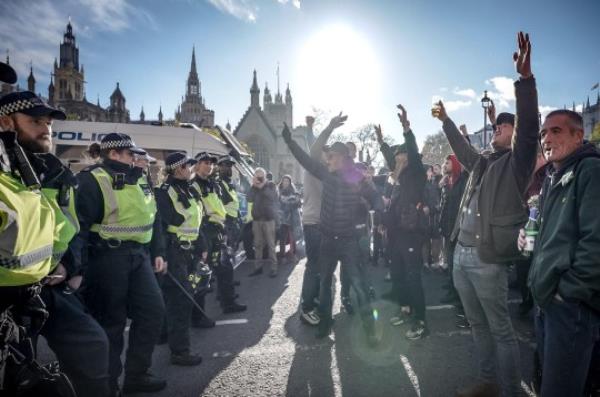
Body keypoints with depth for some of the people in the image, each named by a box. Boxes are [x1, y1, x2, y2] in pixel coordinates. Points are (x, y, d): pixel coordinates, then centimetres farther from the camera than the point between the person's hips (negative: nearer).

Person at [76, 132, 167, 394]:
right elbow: (80, 226, -15)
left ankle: (136, 374, 23)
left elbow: (153, 218, 19)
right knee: (111, 321, 4)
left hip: (138, 256, 7)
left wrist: (158, 253, 15)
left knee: (153, 310, 7)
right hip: (107, 258, -7)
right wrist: (80, 268, -18)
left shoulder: (139, 180, 14)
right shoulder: (92, 181, -9)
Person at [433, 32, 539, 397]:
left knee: (502, 331, 3)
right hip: (461, 255, 8)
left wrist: (525, 76, -29)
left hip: (488, 260, -8)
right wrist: (446, 119, 45)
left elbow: (529, 125, -19)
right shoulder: (482, 163, 17)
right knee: (479, 326, 18)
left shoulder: (516, 161, -3)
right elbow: (461, 148, 35)